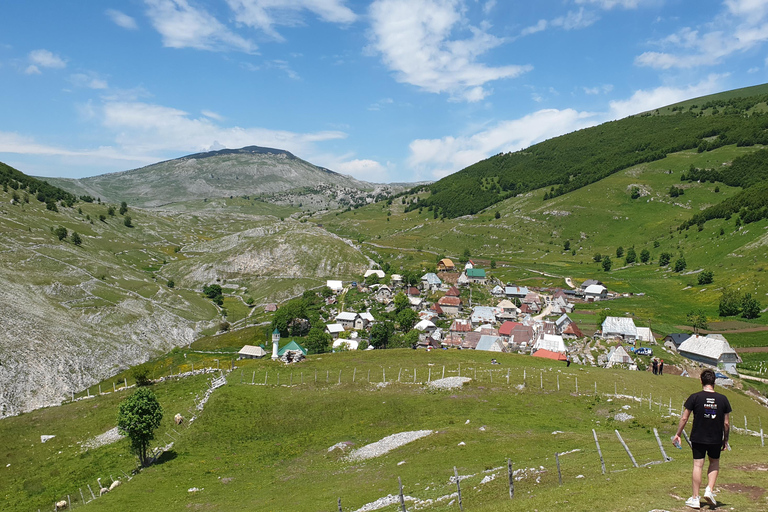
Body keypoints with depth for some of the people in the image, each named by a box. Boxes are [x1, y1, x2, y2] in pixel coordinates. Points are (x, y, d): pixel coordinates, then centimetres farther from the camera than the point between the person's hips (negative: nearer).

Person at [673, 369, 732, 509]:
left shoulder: (695, 397, -9)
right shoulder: (723, 399, -4)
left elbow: (684, 418, -6)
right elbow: (726, 423, 0)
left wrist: (678, 434, 5)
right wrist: (725, 440, 13)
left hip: (698, 438, -1)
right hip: (716, 439, 2)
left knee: (698, 465, 5)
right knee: (715, 463, 23)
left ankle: (695, 498, 10)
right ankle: (710, 490, 9)